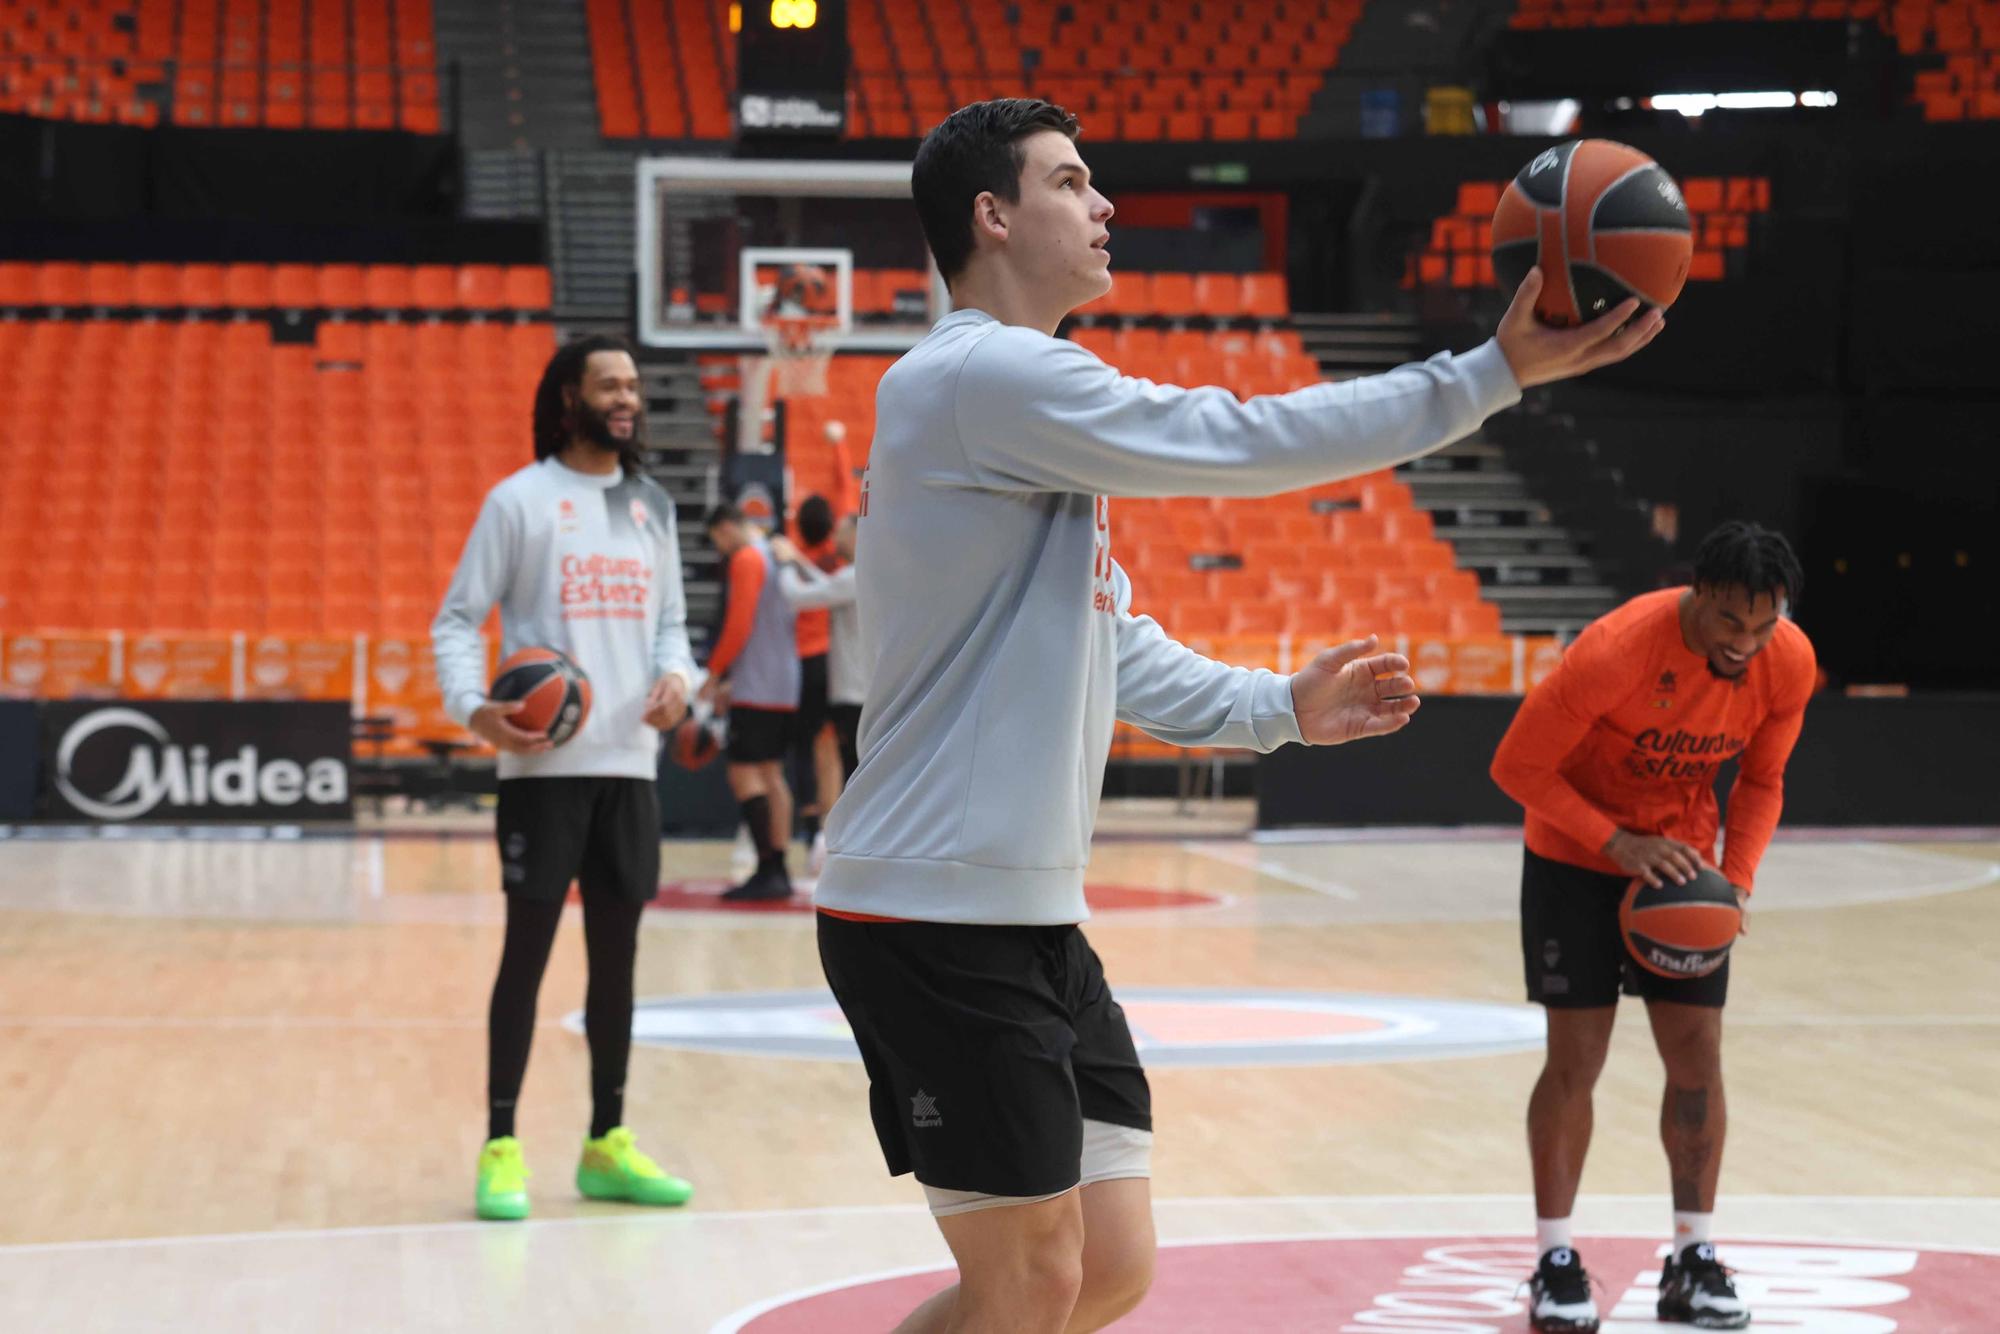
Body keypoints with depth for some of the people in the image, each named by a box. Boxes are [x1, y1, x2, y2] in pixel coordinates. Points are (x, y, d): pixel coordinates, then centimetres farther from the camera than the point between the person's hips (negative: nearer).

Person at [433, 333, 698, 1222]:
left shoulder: (651, 506, 13)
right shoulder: (520, 500, -3)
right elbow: (455, 620, -3)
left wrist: (675, 674, -3)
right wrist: (472, 708, -19)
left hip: (629, 760, 5)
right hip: (543, 764, -5)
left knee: (616, 953, 9)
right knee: (529, 947, -4)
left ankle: (606, 1144, 17)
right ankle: (501, 1147, 2)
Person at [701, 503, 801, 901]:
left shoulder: (746, 559, -10)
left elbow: (738, 627, -17)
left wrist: (714, 674, -6)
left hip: (756, 689, -9)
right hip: (785, 687, 9)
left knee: (744, 773, -8)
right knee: (771, 774, 11)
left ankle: (767, 871, -14)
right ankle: (778, 871, 10)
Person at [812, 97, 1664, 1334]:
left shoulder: (1027, 399, 20)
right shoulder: (984, 374, -14)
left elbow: (1107, 647, 24)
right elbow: (1244, 441, -18)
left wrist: (1280, 706, 16)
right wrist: (1489, 374, -14)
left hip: (1033, 918, 10)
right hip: (939, 917, -10)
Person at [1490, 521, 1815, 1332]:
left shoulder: (1790, 664, -15)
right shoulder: (1617, 650, -31)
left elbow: (1761, 782, 2)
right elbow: (1518, 765, -23)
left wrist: (1739, 877, -14)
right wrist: (1619, 844, -28)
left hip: (1682, 860, 4)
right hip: (1575, 859, -4)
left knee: (1697, 1052, -1)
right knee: (1576, 1058, -5)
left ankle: (1693, 1261, 10)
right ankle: (1555, 1263, 6)